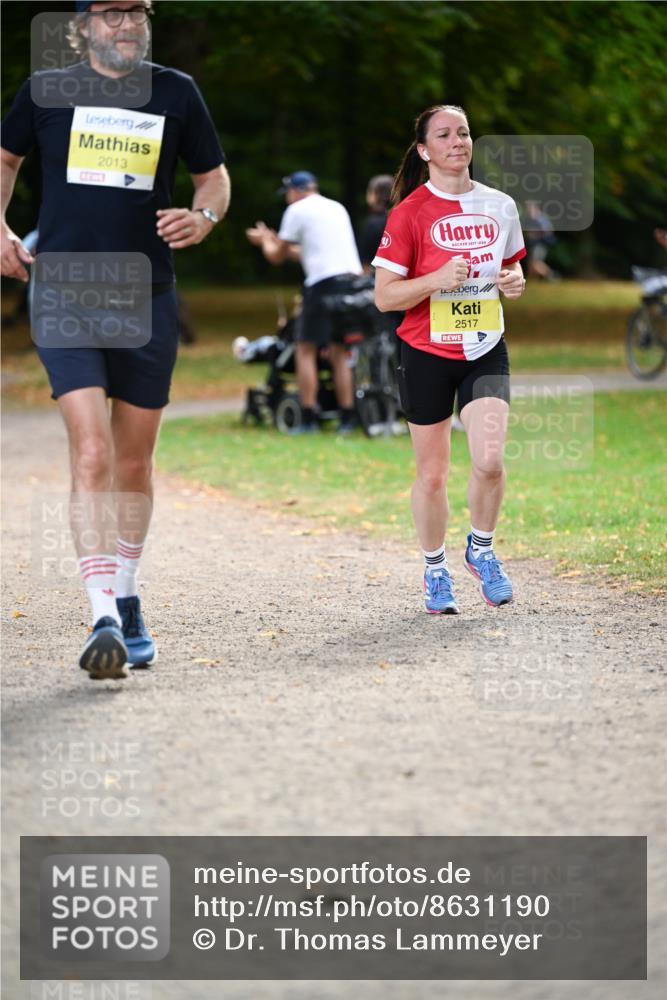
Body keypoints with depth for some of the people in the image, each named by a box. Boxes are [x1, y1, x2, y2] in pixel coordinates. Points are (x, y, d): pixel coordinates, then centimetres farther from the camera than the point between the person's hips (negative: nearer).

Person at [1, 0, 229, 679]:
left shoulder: (175, 93, 5)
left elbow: (213, 175, 16)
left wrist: (202, 218, -5)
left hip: (147, 299, 2)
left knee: (133, 464, 11)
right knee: (91, 455, -17)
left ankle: (127, 603, 30)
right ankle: (105, 621, -19)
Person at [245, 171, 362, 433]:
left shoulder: (297, 210, 4)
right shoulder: (337, 208, 24)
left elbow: (276, 256, 11)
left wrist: (264, 241, 33)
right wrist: (277, 242, 44)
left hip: (323, 282, -6)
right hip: (352, 280, 6)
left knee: (306, 350, 1)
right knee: (340, 353, 11)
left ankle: (308, 419, -5)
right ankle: (347, 419, 6)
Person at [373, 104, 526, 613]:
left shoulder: (500, 206, 4)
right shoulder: (410, 213, -8)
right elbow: (384, 295, -9)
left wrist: (515, 280, -1)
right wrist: (438, 279, -23)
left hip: (486, 350, 2)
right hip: (427, 355, -2)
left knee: (489, 461, -15)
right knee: (432, 473, 5)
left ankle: (481, 550, 13)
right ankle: (435, 571, 26)